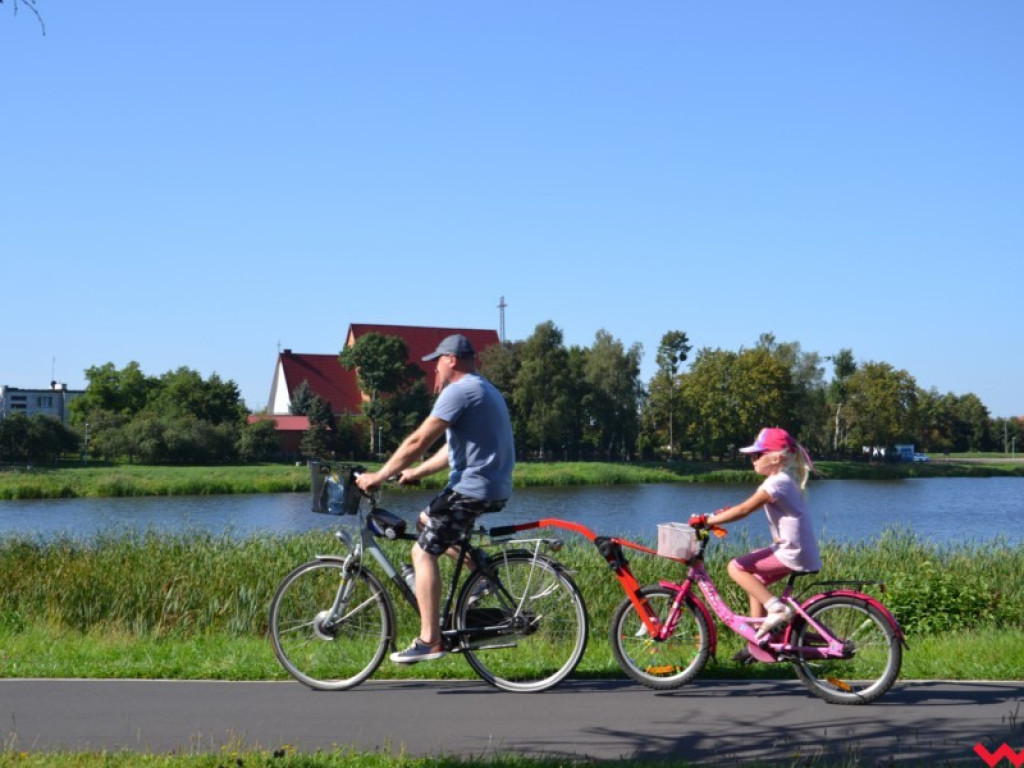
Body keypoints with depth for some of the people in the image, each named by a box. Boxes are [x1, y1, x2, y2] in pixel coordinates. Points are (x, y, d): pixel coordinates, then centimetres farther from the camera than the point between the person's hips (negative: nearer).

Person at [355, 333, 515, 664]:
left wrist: (379, 476, -9)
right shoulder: (484, 389, 21)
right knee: (425, 521, 25)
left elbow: (418, 441, -17)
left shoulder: (459, 391, -13)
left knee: (423, 552, -7)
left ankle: (429, 641, -11)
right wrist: (415, 472, 24)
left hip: (473, 488, -10)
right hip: (493, 487, 10)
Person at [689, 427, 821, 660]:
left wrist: (706, 520, -16)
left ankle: (776, 609, -13)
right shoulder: (785, 480, 15)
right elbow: (747, 507, 19)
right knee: (755, 580, 19)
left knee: (736, 567, -10)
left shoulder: (776, 483, -16)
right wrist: (721, 515, 10)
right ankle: (757, 644, 21)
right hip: (796, 549, 10)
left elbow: (743, 510, -20)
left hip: (791, 553, -10)